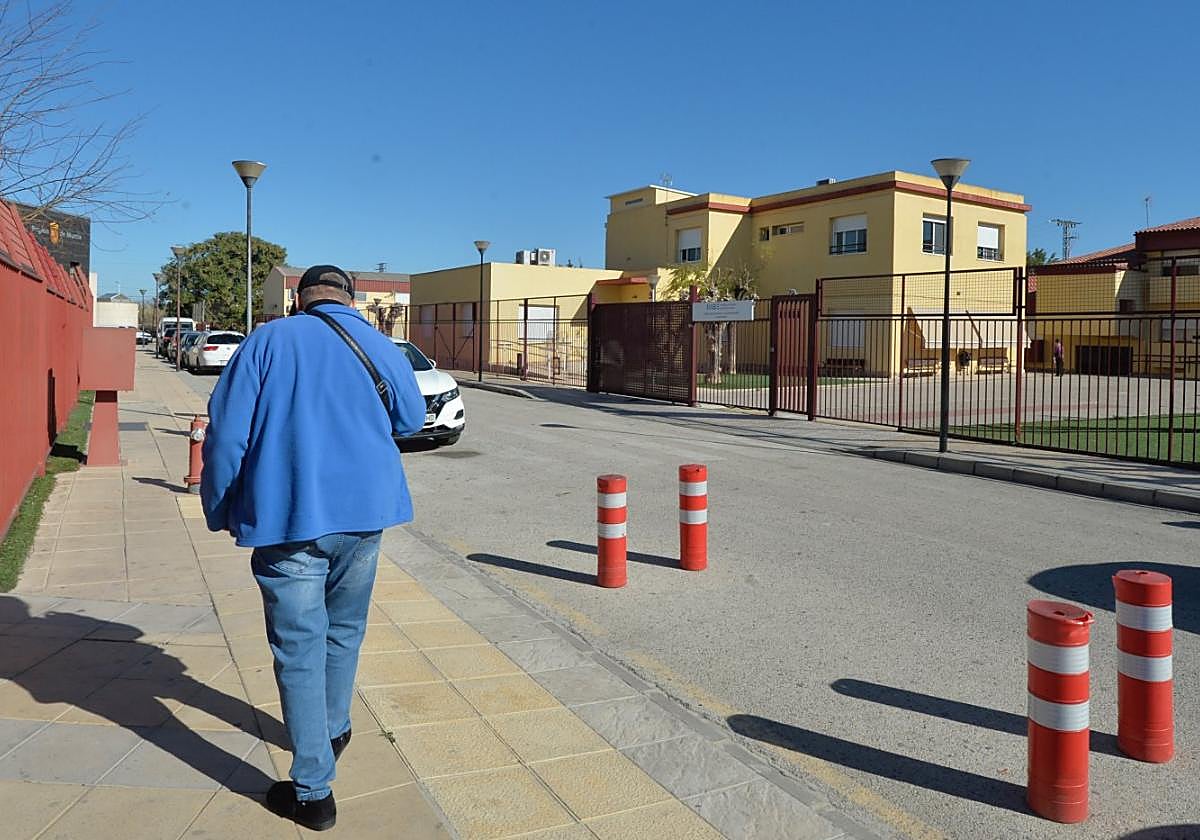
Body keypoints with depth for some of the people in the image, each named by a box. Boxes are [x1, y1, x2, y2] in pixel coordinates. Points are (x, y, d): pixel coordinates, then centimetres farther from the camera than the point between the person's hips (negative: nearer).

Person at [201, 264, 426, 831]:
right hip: (366, 512, 3)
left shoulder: (268, 340, -3)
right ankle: (333, 731, 42)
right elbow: (411, 421, 19)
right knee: (344, 631, 23)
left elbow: (226, 432, -6)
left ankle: (313, 792, 9)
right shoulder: (383, 348, 4)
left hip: (287, 519, -3)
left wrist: (219, 511, 5)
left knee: (300, 649, 4)